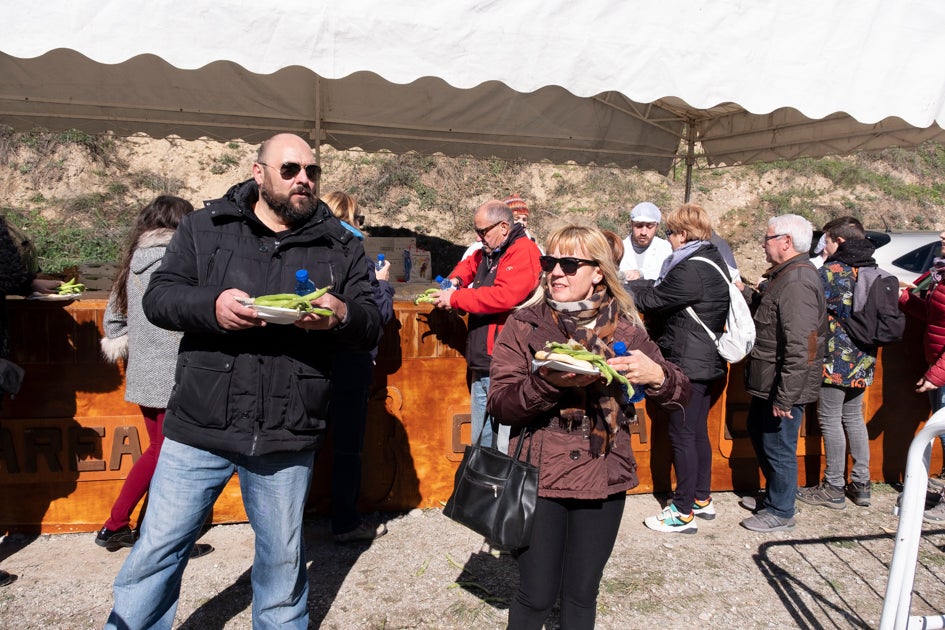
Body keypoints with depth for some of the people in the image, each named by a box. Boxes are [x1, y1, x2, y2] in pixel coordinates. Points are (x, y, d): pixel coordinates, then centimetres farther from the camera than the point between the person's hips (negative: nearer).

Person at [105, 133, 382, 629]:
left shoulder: (341, 246, 6)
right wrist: (210, 307, -20)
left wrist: (342, 316, -18)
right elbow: (158, 296, 0)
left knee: (282, 562, 16)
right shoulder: (204, 227, 5)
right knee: (157, 551, 11)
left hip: (286, 439, 1)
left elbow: (370, 328, 5)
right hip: (199, 427, 0)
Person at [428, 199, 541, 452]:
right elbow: (469, 264, 39)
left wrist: (455, 298, -15)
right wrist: (456, 279, 15)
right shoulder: (488, 253, 18)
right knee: (481, 443, 17)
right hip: (482, 364, 10)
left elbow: (504, 296, -25)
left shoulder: (523, 252, -12)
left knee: (506, 448, -10)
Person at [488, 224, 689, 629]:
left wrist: (656, 375, -19)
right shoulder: (523, 325, -4)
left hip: (603, 479, 2)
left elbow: (681, 392, 4)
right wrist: (549, 382, -28)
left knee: (581, 593, 15)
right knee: (537, 595, 6)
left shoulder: (623, 329, 1)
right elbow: (500, 403, -11)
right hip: (539, 478, -2)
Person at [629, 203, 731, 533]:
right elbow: (667, 294, 14)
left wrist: (633, 285, 2)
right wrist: (644, 286, 5)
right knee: (698, 431, 18)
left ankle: (683, 512, 6)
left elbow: (653, 299, -14)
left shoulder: (690, 270, -21)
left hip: (689, 363, -10)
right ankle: (701, 499, 30)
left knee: (682, 434, -2)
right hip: (708, 361, 10)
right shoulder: (714, 260, 11)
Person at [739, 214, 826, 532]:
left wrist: (785, 397, -28)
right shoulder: (784, 276, 10)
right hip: (768, 384, 11)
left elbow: (801, 349, -29)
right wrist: (743, 290, 13)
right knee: (758, 432, 24)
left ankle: (780, 512, 21)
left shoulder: (797, 283, -24)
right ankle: (774, 495, 41)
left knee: (778, 447, 4)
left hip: (784, 387, -11)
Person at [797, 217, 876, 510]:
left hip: (836, 361, -8)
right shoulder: (873, 271, 8)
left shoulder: (832, 271, -15)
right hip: (863, 362, 8)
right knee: (854, 417, 18)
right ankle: (861, 484, 24)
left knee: (830, 420, 2)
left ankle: (833, 488, 10)